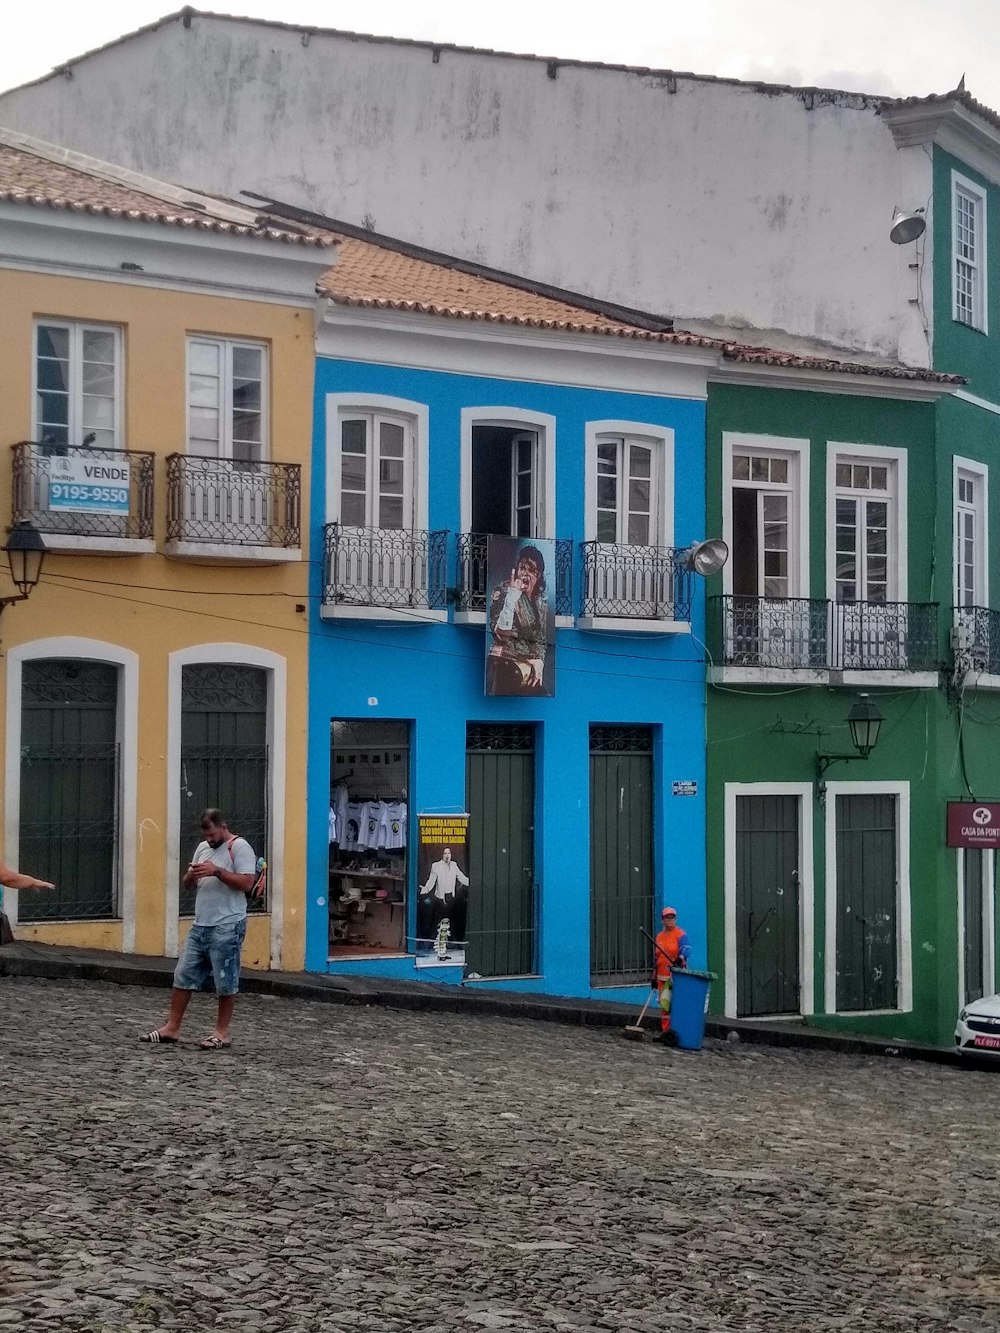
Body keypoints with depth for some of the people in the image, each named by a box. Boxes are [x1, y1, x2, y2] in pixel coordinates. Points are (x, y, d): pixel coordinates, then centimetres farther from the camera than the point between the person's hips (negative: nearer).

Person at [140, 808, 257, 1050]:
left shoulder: (239, 847, -8)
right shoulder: (202, 848, 15)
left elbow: (247, 883, -17)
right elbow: (188, 884, 20)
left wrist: (217, 871, -22)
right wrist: (191, 875, -4)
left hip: (227, 927, -8)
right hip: (200, 925, 8)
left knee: (225, 982, 1)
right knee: (183, 976, 8)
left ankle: (222, 1032, 10)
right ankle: (172, 1028, 14)